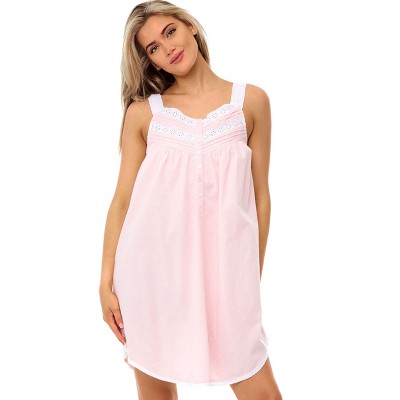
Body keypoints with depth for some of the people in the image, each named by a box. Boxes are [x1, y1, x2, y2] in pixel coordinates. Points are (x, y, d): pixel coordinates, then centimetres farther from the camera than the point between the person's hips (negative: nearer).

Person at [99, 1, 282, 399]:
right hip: (151, 266, 1)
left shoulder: (251, 100, 5)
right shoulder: (142, 112, 5)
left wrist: (253, 280, 5)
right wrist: (106, 282, -1)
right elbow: (122, 200, 4)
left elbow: (260, 197, 6)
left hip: (223, 266, 0)